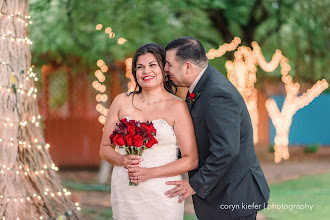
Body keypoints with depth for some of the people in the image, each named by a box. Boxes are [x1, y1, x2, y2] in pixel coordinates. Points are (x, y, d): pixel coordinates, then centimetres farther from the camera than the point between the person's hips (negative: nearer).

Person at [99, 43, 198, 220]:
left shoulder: (177, 107, -4)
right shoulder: (121, 102, 6)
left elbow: (191, 160, -6)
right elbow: (105, 148, 11)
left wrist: (150, 172, -15)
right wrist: (122, 160, -11)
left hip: (162, 194, -2)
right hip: (124, 193, 2)